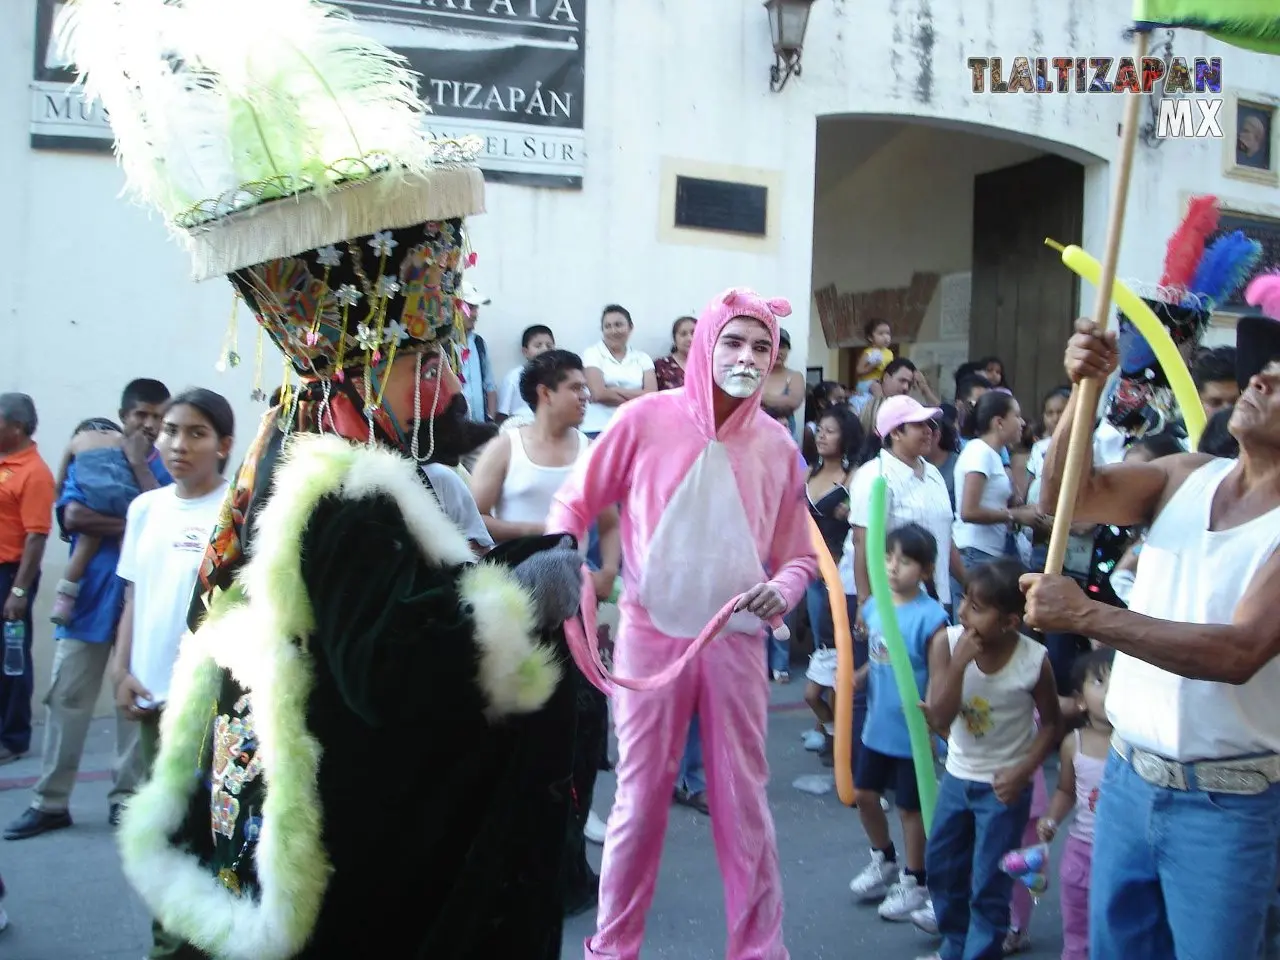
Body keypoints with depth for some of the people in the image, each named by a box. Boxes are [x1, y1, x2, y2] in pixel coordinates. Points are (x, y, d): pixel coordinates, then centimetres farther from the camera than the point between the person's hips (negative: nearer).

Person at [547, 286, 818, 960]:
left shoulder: (777, 446, 2)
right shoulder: (646, 419, -6)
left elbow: (798, 555, 7)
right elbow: (575, 502, 1)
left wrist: (783, 589, -13)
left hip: (736, 640, 2)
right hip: (651, 633, -2)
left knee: (743, 800, 10)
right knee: (640, 797, 9)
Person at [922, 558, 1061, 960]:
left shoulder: (1034, 661, -22)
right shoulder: (947, 643, -18)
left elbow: (1051, 722, -7)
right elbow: (940, 719, -21)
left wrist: (1024, 770, -18)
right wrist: (959, 663, -31)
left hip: (1004, 786, -4)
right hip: (956, 777, 4)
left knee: (989, 887, 3)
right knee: (941, 868, 20)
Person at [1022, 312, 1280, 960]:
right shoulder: (1186, 477, 1)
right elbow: (1066, 494, -10)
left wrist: (1086, 615, -30)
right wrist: (1084, 390, -23)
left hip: (1226, 803, -5)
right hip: (1128, 775, 5)